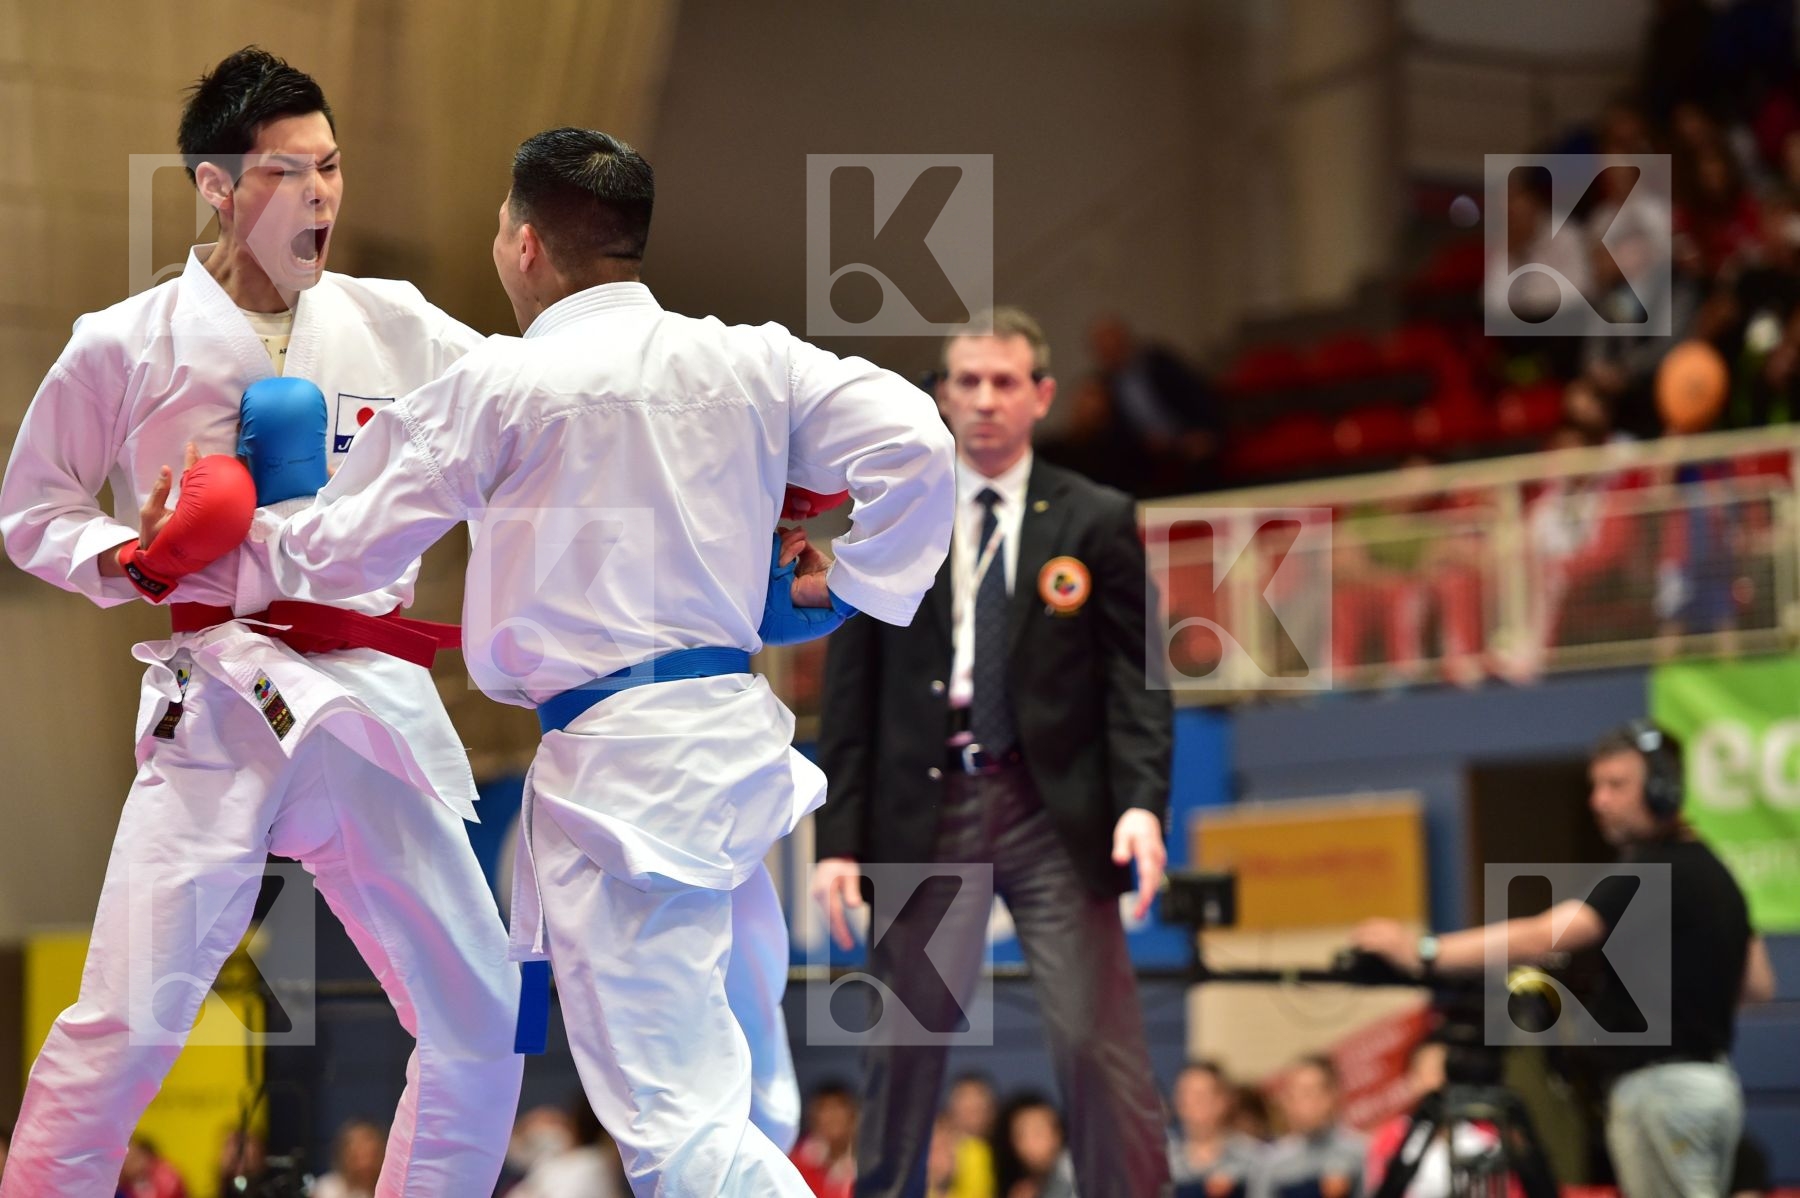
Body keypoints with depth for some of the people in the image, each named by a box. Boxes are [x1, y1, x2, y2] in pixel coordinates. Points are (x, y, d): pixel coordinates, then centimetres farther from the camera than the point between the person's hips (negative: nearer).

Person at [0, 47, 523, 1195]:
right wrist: (130, 559, -9)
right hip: (220, 709, -3)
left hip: (376, 708, 4)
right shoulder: (126, 346, 1)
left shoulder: (396, 327, 8)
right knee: (126, 1022, -12)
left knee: (482, 1024, 6)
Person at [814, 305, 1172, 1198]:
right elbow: (849, 690, 7)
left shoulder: (1096, 521, 6)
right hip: (924, 810, 1)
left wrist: (1142, 800, -14)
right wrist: (838, 837, -1)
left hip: (1053, 811, -1)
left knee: (1098, 1042, -7)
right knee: (902, 1051, 5)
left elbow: (1135, 677, 2)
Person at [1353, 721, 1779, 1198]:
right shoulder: (1713, 871, 14)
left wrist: (1424, 952, -33)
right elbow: (1759, 984, 20)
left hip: (1659, 1087, -10)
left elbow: (1544, 936, -28)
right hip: (1715, 1083, 10)